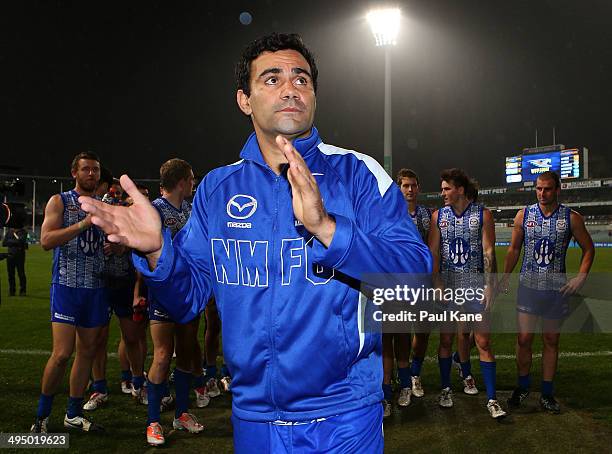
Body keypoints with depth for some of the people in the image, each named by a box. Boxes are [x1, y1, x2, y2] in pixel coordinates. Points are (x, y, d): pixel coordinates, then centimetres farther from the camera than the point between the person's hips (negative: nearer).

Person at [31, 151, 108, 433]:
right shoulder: (60, 202, 1)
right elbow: (46, 241, -12)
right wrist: (83, 223, -19)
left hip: (96, 288, 5)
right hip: (67, 286, -5)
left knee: (87, 351, 8)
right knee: (62, 353, -10)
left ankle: (73, 414, 21)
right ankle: (42, 415, 10)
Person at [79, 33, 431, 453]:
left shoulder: (357, 173, -8)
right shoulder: (218, 188, 2)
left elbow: (416, 272, -19)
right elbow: (189, 297, 4)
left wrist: (327, 227, -33)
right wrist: (158, 251, -17)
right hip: (253, 416, 3)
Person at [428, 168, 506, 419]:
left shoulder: (483, 215, 0)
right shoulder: (438, 216, 5)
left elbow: (489, 252, -2)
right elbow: (433, 253, 2)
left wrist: (489, 285, -9)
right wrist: (437, 284, -7)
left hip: (475, 286, -2)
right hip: (447, 286, 2)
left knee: (483, 342, -2)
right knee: (446, 339, 8)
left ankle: (491, 399, 5)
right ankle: (446, 389, 24)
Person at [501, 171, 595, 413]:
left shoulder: (571, 218, -2)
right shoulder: (523, 215, 0)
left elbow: (588, 248, 7)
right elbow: (513, 250, 9)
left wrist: (581, 277, -4)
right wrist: (505, 278, 3)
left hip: (557, 289, 0)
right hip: (528, 286, 0)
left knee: (551, 341, 8)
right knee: (524, 339, -1)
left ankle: (547, 393, 21)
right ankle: (523, 386, 19)